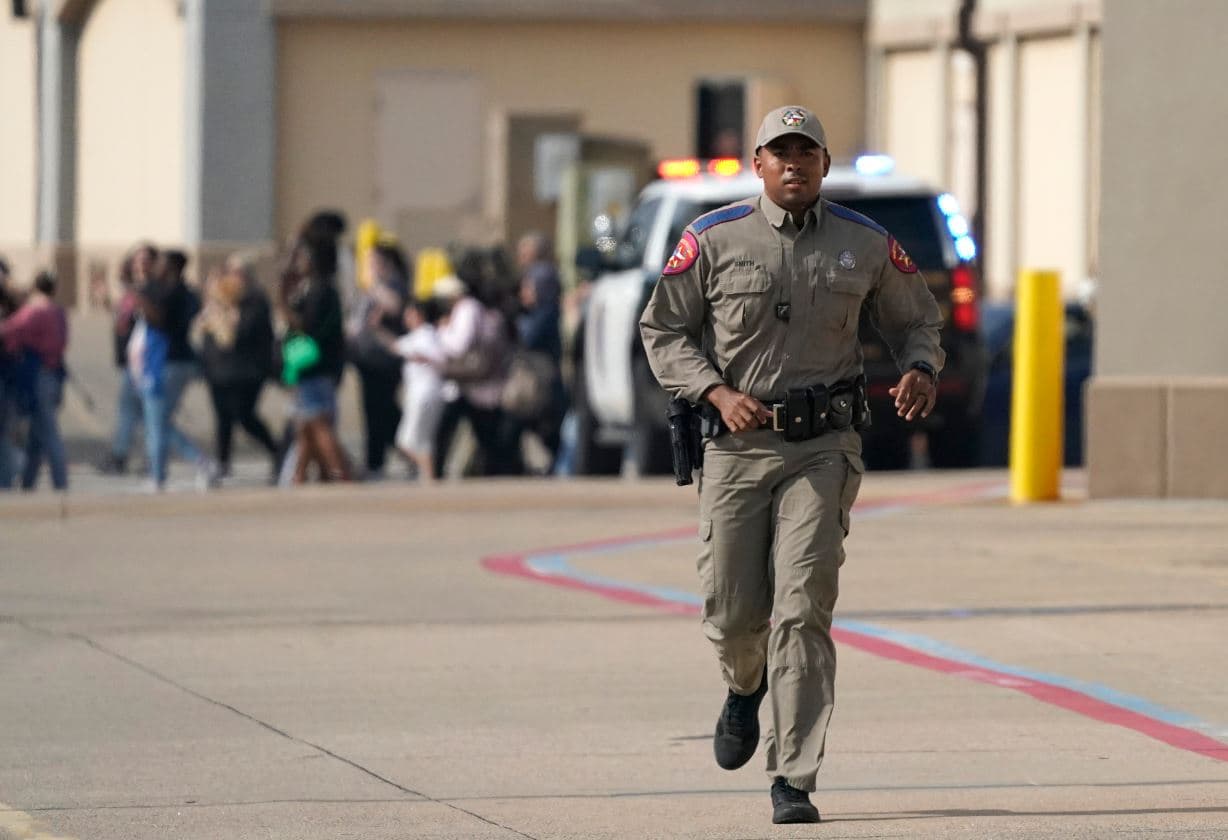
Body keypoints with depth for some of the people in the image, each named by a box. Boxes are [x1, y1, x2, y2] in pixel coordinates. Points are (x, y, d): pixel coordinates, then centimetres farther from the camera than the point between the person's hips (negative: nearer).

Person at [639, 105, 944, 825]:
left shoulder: (867, 246, 4)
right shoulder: (713, 240, 1)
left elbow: (918, 320, 17)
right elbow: (663, 331, 6)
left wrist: (921, 370, -5)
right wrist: (719, 393, -10)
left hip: (823, 447, -1)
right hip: (737, 444, 1)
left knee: (803, 610, -11)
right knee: (734, 614, 5)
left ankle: (794, 782, -9)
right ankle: (746, 686, 44)